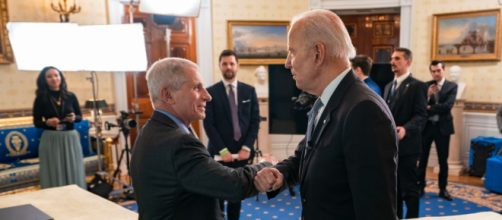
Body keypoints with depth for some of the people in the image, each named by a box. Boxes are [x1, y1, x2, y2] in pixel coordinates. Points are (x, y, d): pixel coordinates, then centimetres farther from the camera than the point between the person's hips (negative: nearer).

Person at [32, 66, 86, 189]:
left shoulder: (70, 96, 3)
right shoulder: (41, 98, -1)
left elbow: (80, 117, 10)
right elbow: (36, 122, 2)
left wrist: (74, 118, -12)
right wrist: (47, 122, -18)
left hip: (70, 138, 2)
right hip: (51, 139, -2)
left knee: (73, 172, 7)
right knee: (54, 174, 1)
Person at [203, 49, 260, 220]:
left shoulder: (249, 91, 6)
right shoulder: (211, 92, -2)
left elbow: (255, 121, 3)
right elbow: (209, 124, -6)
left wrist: (247, 147, -7)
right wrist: (223, 150, -12)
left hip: (242, 151, 2)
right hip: (220, 152, -2)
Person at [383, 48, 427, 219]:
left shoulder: (417, 86, -7)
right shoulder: (389, 86, 16)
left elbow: (421, 115, -15)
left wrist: (405, 129, -31)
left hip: (407, 145, -7)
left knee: (409, 188, 1)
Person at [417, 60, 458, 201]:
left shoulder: (452, 86, 0)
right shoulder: (426, 86, 4)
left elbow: (447, 106, -14)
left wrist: (429, 108, -12)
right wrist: (428, 95, -19)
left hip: (442, 126, -1)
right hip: (426, 126, 1)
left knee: (443, 160, 7)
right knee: (422, 158, 5)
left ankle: (443, 189, 19)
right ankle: (420, 186, 16)